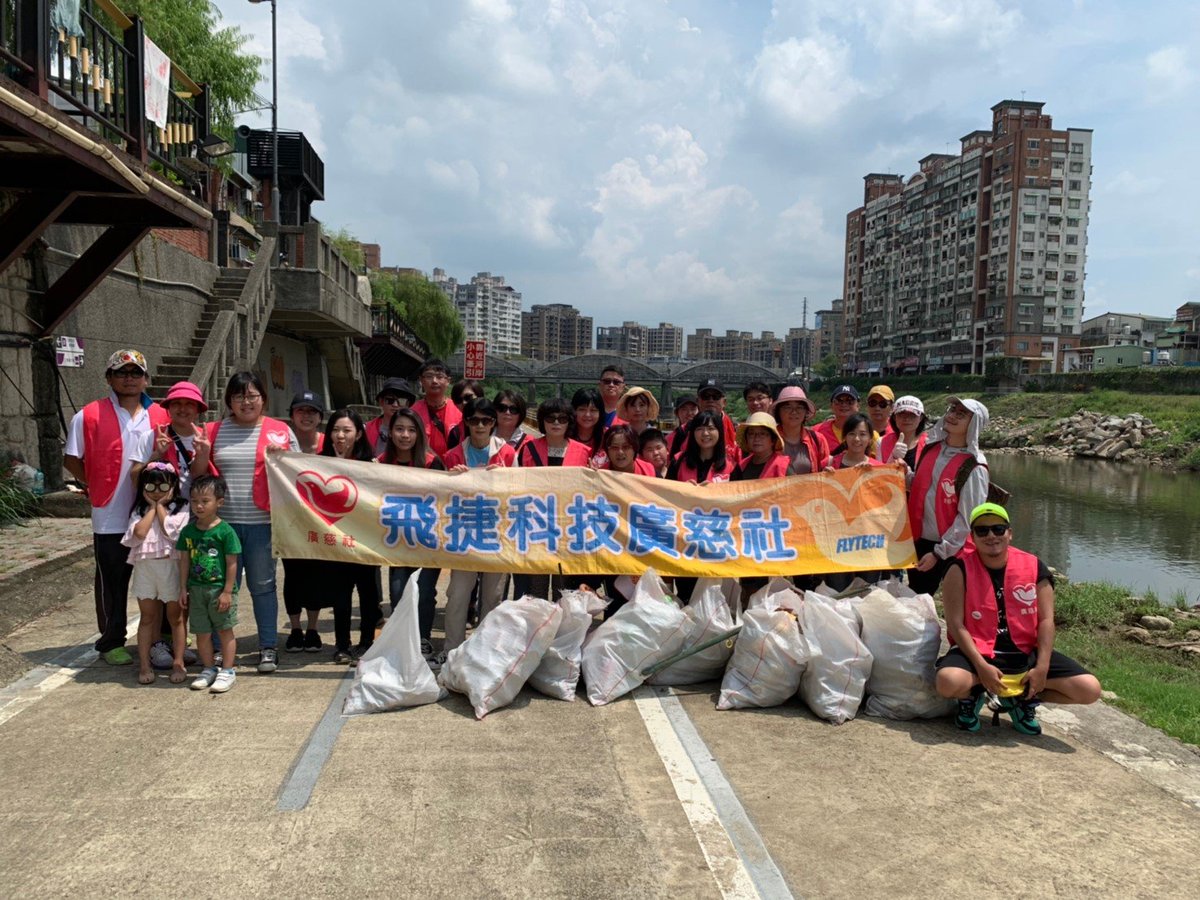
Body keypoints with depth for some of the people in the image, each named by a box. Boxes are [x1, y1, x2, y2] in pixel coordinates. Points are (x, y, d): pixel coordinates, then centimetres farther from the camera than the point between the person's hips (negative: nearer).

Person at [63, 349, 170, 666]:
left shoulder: (161, 416, 5)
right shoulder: (90, 416, -2)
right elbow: (71, 459, 4)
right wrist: (94, 486, -2)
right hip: (111, 518, -3)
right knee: (112, 582, 9)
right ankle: (111, 642, 22)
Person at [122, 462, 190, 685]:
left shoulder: (181, 508, 0)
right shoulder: (140, 510, 8)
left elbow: (170, 530, -16)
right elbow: (139, 533, -10)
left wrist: (160, 505, -4)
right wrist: (152, 507, -3)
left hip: (171, 566, -3)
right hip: (145, 566, 3)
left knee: (175, 617, 6)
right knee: (148, 617, 10)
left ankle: (178, 663, 13)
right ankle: (144, 665, 15)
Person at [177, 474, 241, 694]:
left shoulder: (225, 531, -12)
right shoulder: (188, 531, 2)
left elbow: (232, 563, -10)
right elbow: (184, 560, 9)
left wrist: (227, 591, -12)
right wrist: (183, 588, 6)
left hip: (220, 590, -4)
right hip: (196, 590, 5)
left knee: (225, 631, 5)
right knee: (201, 633, 11)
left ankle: (227, 671, 14)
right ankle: (208, 669, 26)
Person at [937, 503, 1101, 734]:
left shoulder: (1033, 567, 1)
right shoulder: (961, 569, -8)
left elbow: (1046, 620, -2)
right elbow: (956, 624, -13)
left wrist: (1042, 667, -14)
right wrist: (982, 667, -23)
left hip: (1026, 653, 4)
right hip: (978, 652, -3)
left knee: (1090, 690, -11)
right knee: (948, 681, -36)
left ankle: (1023, 700, 14)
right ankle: (972, 696, 5)